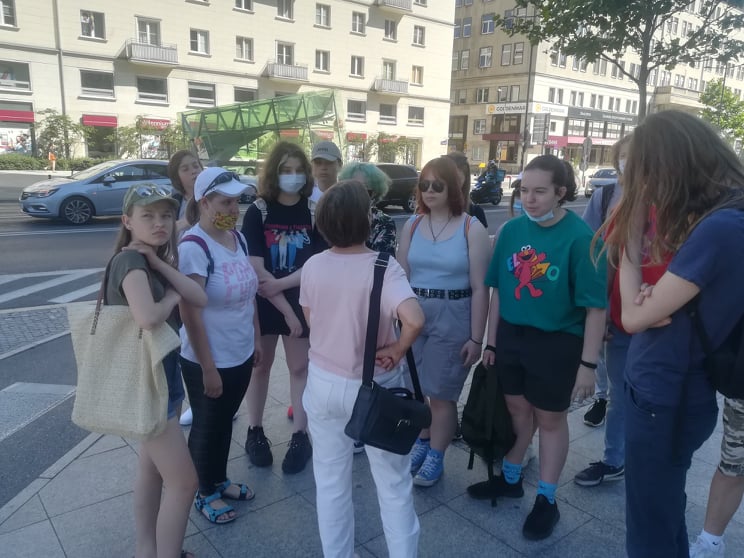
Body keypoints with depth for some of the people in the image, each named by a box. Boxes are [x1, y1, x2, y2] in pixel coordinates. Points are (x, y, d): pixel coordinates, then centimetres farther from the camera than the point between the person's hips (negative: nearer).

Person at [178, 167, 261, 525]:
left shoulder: (238, 238, 2)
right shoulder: (193, 247, -21)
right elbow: (190, 313, -22)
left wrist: (256, 338, 12)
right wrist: (208, 368, -20)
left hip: (240, 354, 7)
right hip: (208, 361, -7)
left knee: (226, 422, 23)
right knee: (207, 427, 13)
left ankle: (221, 480, 43)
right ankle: (206, 493, 35)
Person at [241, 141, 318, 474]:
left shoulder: (314, 211, -3)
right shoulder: (258, 212, -8)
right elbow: (256, 270, -14)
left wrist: (280, 284, -21)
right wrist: (286, 309, -16)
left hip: (302, 302, 1)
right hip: (263, 303, -1)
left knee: (300, 367, 8)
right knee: (260, 366, 12)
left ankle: (300, 436, 19)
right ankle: (255, 432, 28)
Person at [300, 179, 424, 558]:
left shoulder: (312, 266, -8)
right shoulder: (383, 267, -21)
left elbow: (311, 321, 4)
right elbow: (414, 319, -36)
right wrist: (396, 350, -19)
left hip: (324, 382, 3)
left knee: (330, 481, 20)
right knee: (393, 483, 16)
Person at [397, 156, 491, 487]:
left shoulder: (472, 229, -7)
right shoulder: (412, 225, 5)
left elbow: (479, 288, -8)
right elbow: (401, 277, 8)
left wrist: (476, 338, -9)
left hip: (452, 319, -4)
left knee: (441, 394, 6)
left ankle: (435, 457, 26)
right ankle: (421, 441, 37)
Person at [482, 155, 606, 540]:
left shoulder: (579, 237, -17)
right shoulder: (511, 230, -3)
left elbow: (595, 307, -15)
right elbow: (498, 289, 4)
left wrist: (588, 363, -15)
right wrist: (491, 342, 6)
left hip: (557, 342, -4)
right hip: (511, 335, 4)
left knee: (550, 419, 13)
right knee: (516, 408, 20)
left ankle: (546, 500, 32)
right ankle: (510, 478, 42)